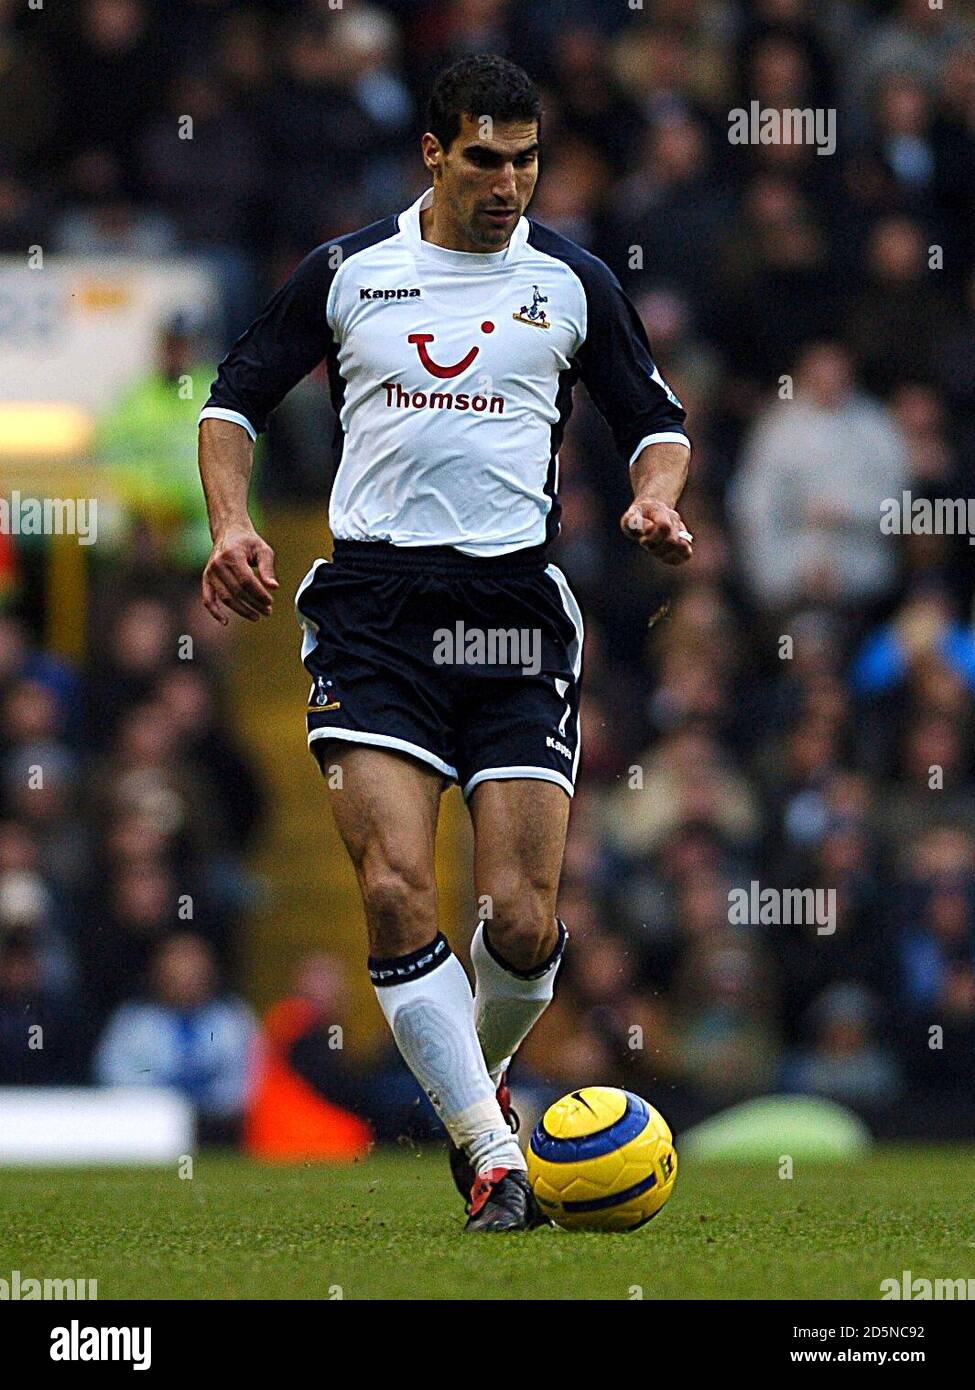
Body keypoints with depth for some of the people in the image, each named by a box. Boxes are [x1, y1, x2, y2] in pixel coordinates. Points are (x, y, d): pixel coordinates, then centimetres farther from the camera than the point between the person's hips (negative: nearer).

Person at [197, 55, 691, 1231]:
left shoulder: (570, 283, 9)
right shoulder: (348, 273, 8)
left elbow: (656, 420, 18)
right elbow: (237, 393, 16)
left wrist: (656, 497, -4)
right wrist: (231, 524, 0)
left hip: (515, 605, 1)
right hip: (372, 599, -1)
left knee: (523, 918, -6)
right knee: (394, 890, -17)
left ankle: (478, 1079, 28)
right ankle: (495, 1163, -11)